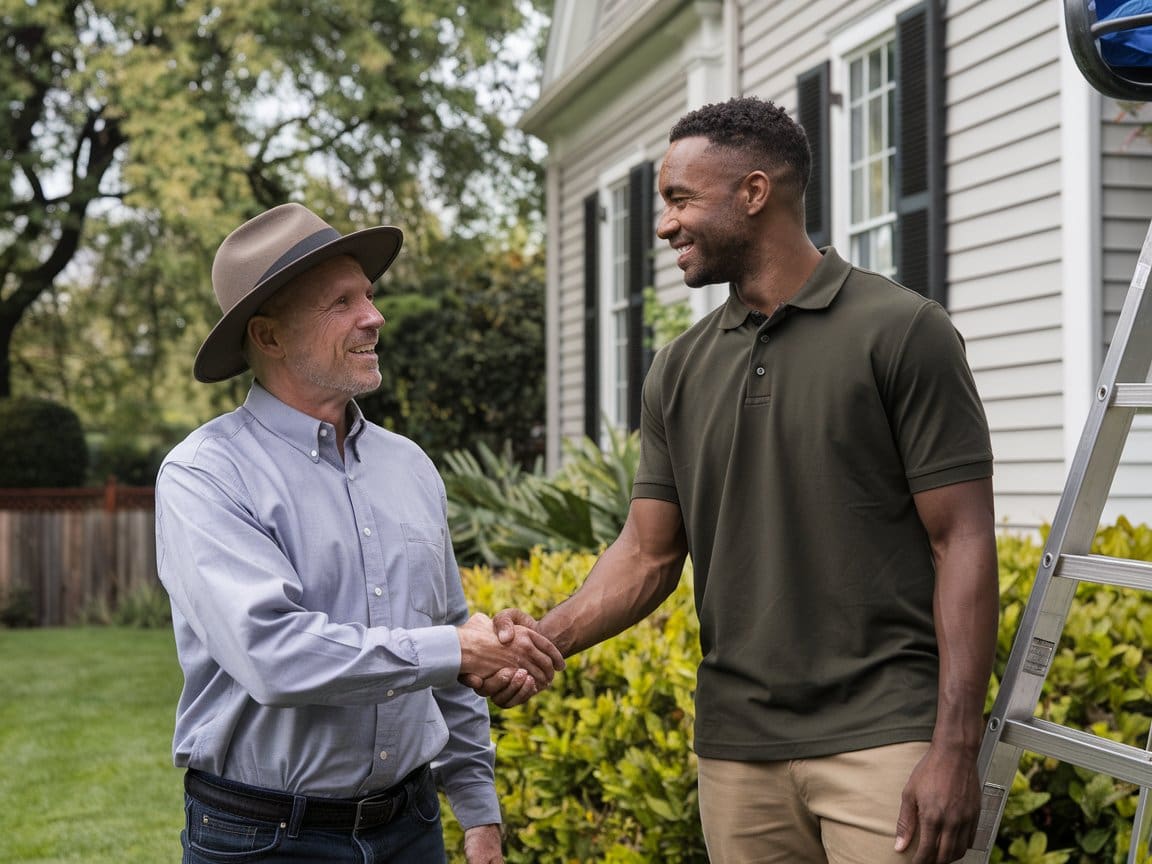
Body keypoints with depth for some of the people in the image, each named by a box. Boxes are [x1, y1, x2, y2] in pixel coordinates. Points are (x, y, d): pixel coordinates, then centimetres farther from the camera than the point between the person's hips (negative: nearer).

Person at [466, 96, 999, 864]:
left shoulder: (901, 332, -5)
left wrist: (956, 747, -14)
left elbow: (964, 542, -8)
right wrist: (545, 638, -8)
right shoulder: (680, 369, 10)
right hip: (737, 750, 5)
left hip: (881, 738, -5)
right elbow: (649, 552, 10)